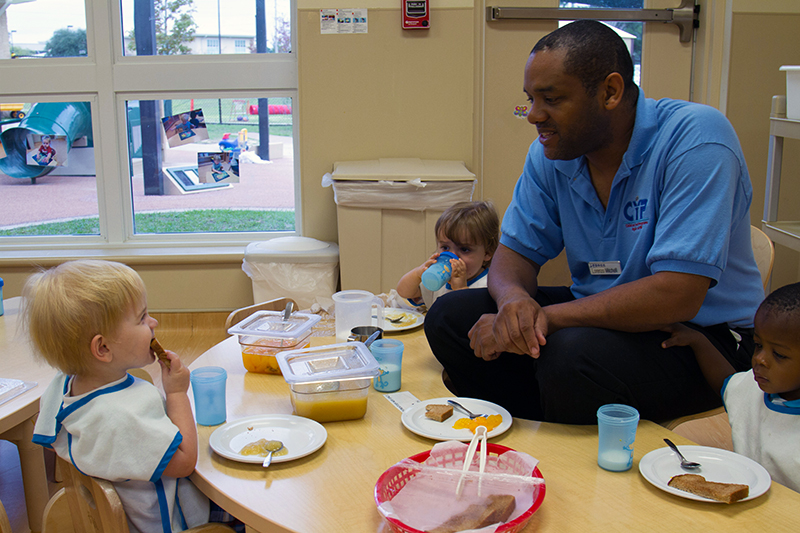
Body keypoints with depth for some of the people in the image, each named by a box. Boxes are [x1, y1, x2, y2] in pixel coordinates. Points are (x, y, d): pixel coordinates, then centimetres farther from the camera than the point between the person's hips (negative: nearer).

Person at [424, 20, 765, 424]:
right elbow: (516, 252, 3)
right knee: (449, 316, -8)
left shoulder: (695, 137, -21)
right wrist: (514, 299, -23)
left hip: (703, 332, -6)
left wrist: (543, 316, -28)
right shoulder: (549, 154, -1)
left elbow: (676, 296, -28)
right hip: (602, 312, 6)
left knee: (572, 353, -36)